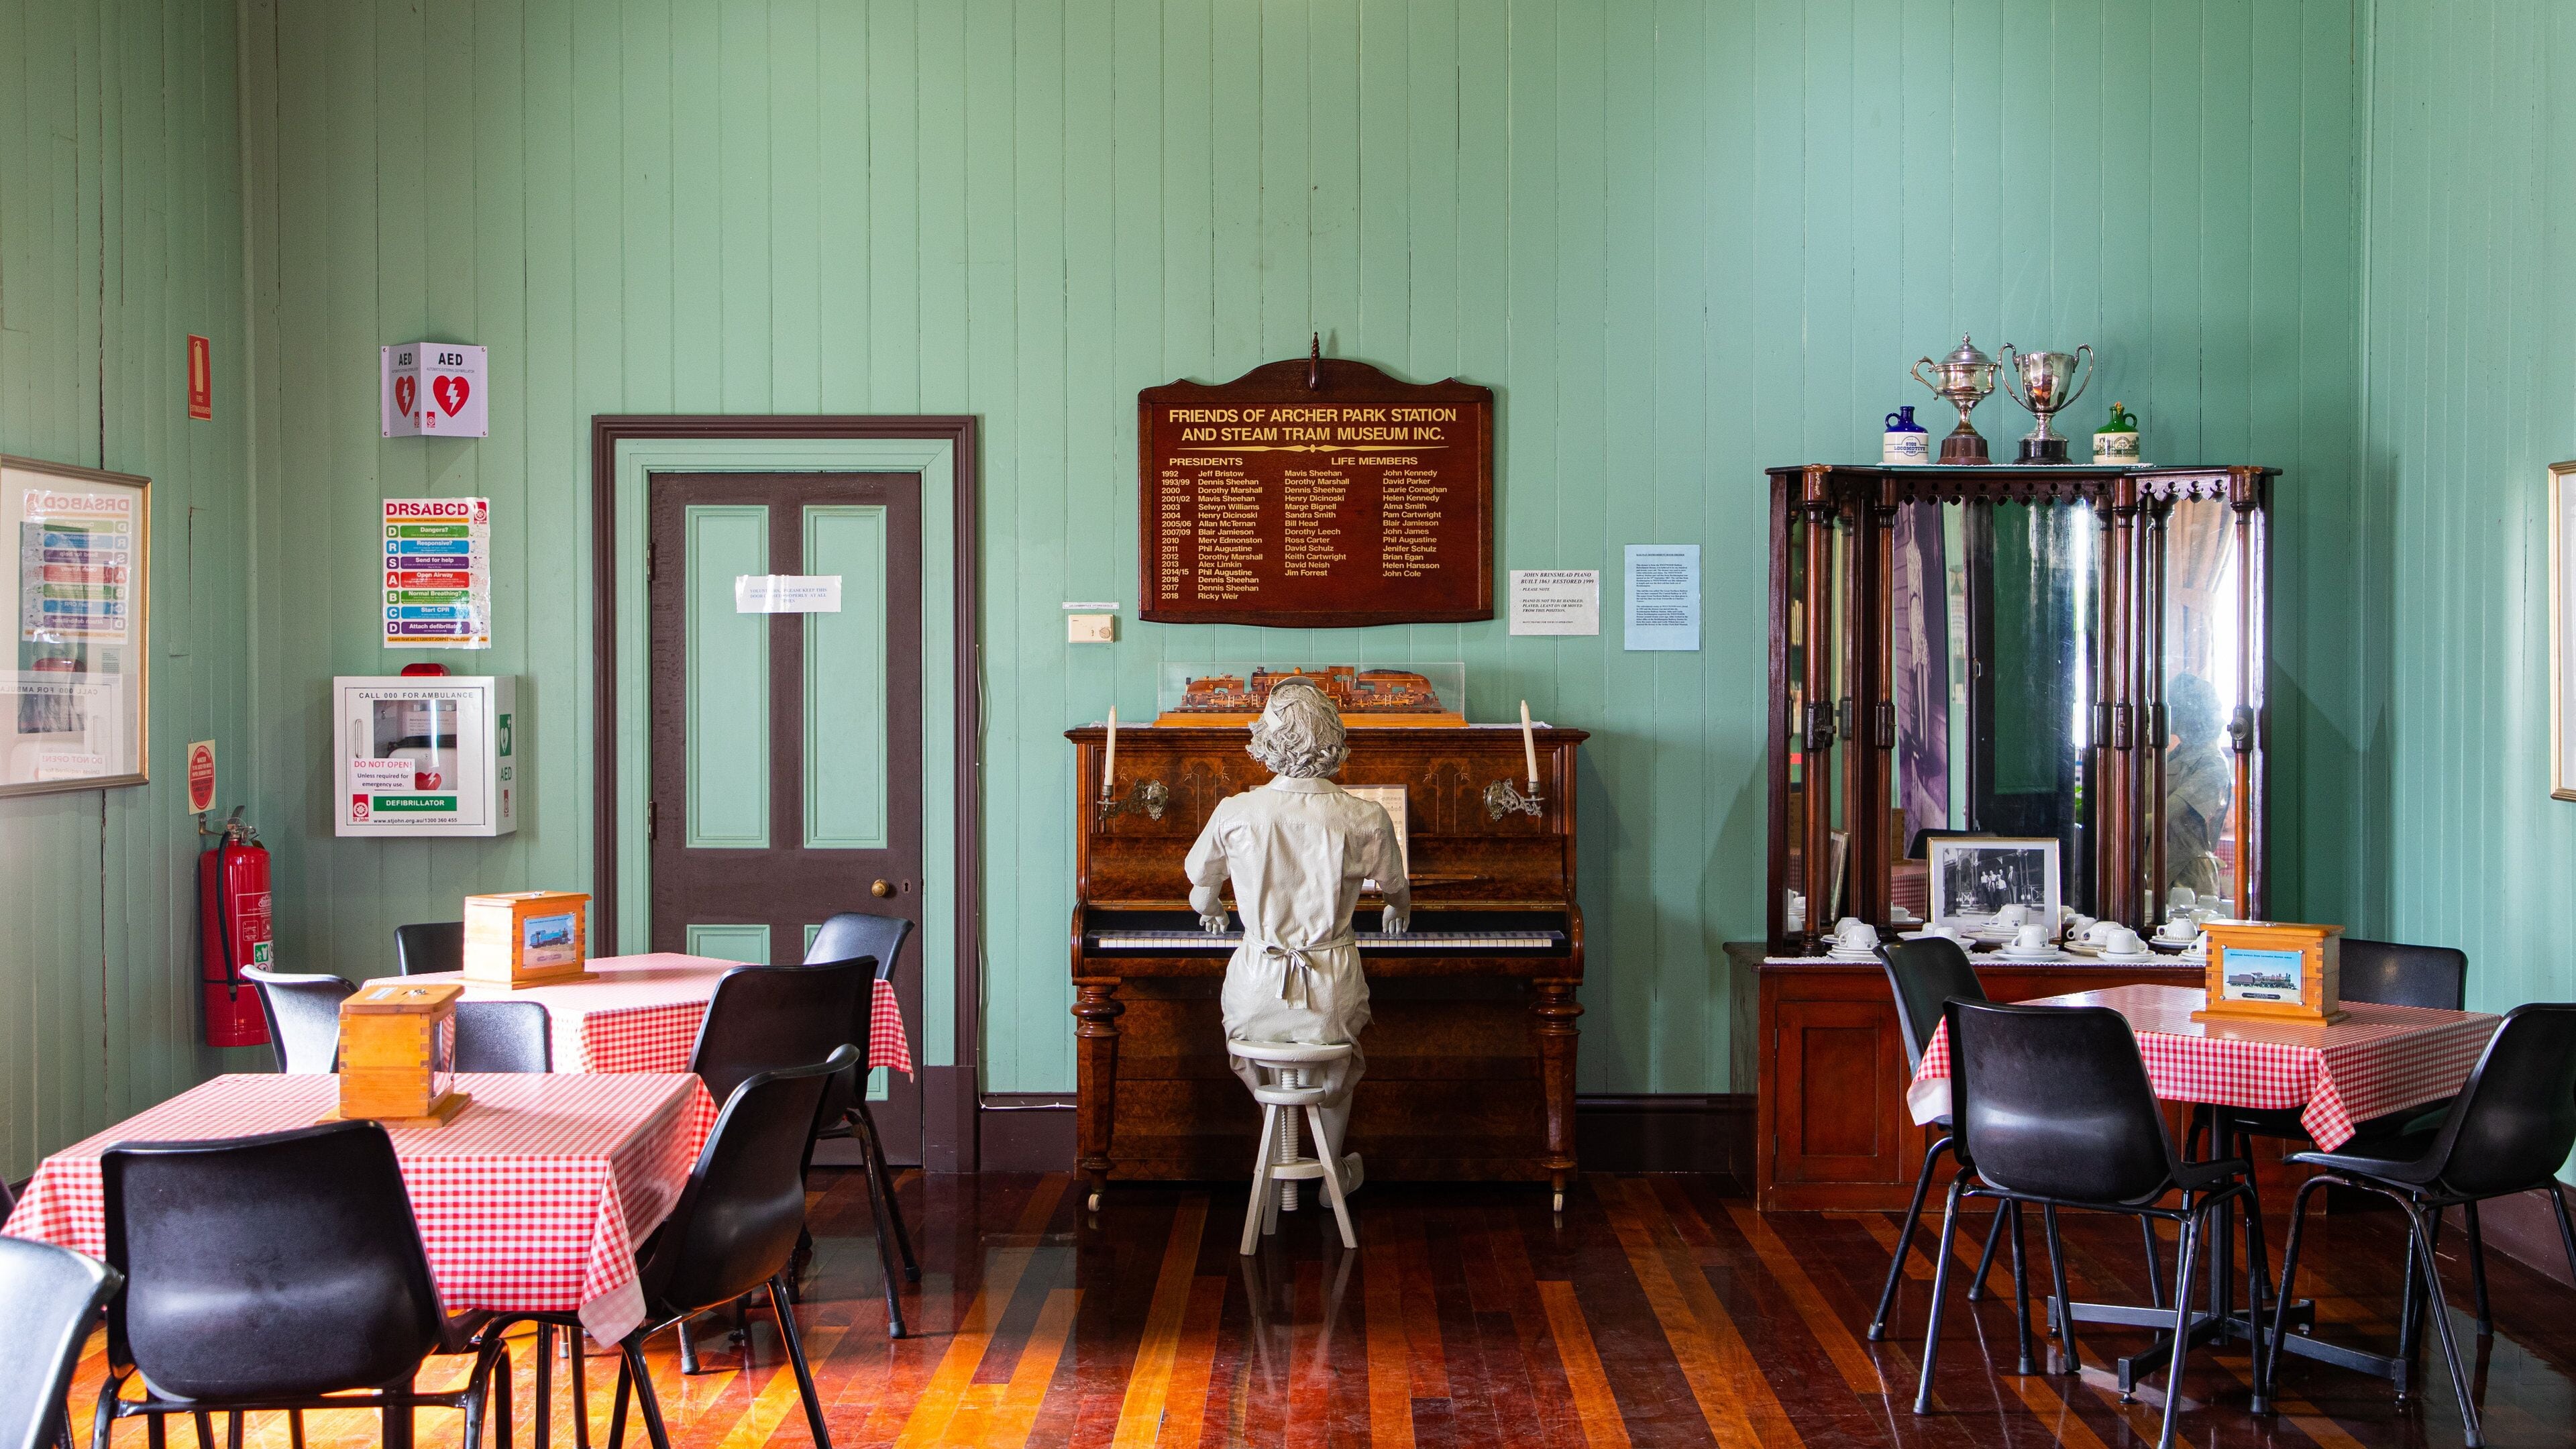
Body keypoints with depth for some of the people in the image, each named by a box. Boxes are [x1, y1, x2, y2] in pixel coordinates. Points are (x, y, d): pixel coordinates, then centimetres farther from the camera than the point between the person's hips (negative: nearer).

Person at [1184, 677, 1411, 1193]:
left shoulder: (1235, 813, -8)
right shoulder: (1366, 817, -8)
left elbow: (1201, 898, 10)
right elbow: (1399, 895, 12)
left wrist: (1213, 911, 35)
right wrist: (1398, 914, 38)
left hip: (1258, 993, -1)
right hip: (1331, 994, 1)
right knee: (1337, 1054, 35)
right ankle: (1333, 1166, 45)